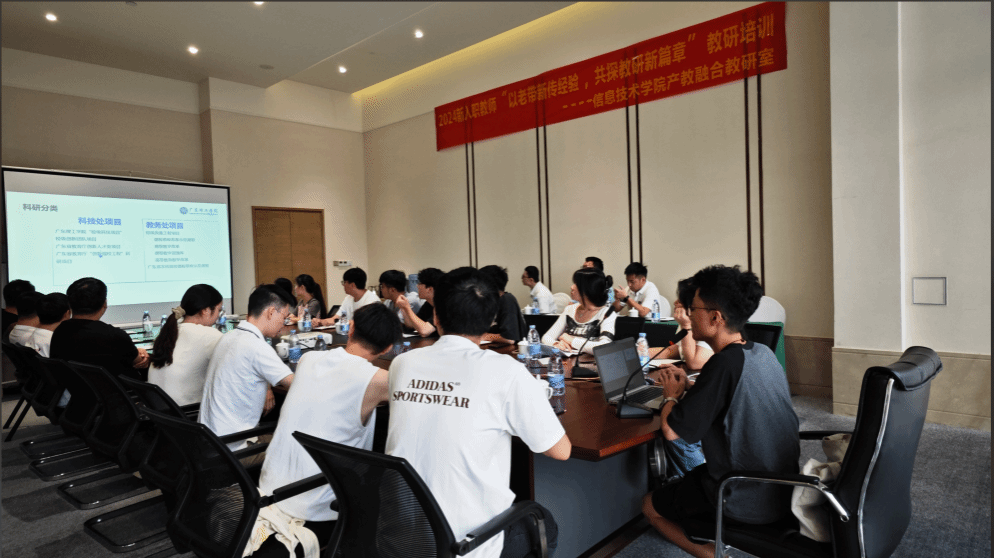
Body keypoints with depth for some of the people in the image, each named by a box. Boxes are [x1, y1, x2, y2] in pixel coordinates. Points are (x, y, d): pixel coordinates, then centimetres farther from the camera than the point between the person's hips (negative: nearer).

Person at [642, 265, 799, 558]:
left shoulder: (725, 364, -27)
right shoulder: (763, 353, -1)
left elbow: (671, 430, -22)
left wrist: (673, 395, -4)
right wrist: (687, 388, 8)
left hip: (750, 503, -8)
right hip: (784, 487, 8)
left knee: (650, 506, 13)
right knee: (692, 475, 31)